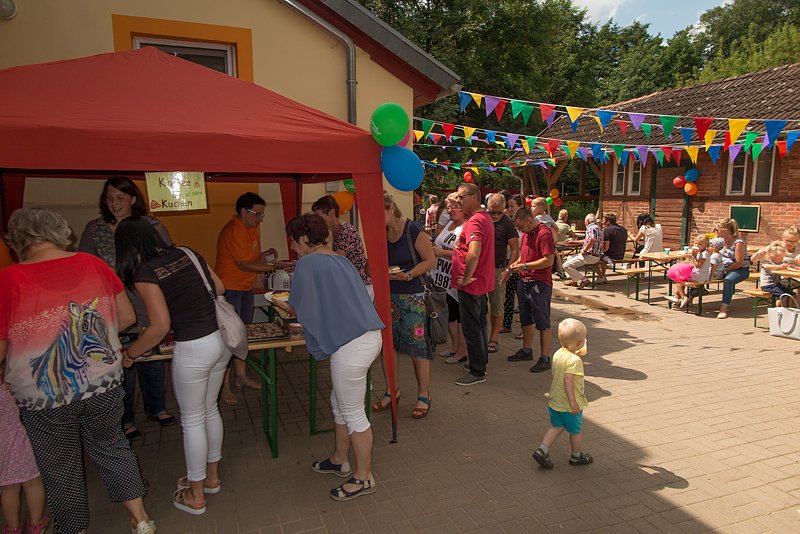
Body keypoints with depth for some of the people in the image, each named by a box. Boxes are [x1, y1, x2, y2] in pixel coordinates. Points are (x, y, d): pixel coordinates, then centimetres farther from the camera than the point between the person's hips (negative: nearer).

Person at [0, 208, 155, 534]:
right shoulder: (94, 265, -9)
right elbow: (128, 318, 2)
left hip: (44, 400, -3)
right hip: (103, 388, 3)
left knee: (60, 468, 20)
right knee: (110, 446, 25)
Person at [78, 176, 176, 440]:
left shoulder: (152, 225, -2)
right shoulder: (94, 229, -1)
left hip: (150, 308, 1)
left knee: (153, 358, 15)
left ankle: (156, 408, 36)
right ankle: (125, 419, 27)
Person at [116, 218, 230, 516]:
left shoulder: (144, 274, -11)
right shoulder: (188, 254, 5)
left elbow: (160, 327, -14)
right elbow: (219, 288, 13)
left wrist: (130, 354, 0)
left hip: (193, 349, -7)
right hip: (220, 338, 7)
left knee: (192, 420, 11)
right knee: (210, 410, 23)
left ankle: (195, 496, 28)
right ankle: (211, 476, 41)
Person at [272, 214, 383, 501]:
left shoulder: (307, 264, -9)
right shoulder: (340, 260, 16)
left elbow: (299, 309, -4)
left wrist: (283, 306, 18)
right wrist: (293, 306, 28)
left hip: (351, 345, -9)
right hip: (369, 336, 9)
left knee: (352, 412, 6)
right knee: (340, 403, 23)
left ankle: (364, 477, 21)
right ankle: (339, 460, 40)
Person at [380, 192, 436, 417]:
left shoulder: (414, 231, -12)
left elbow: (430, 260, -8)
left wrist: (408, 274, -21)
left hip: (412, 297, -5)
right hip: (387, 295, 6)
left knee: (417, 345, 0)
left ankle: (423, 395, 16)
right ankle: (391, 391, 27)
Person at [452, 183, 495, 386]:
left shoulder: (474, 221, -21)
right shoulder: (485, 217, 12)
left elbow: (473, 253, -36)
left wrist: (466, 277, -24)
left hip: (471, 285, -10)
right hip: (482, 281, 10)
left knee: (471, 329, 0)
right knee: (479, 325, 20)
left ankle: (477, 372, 9)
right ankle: (480, 363, 33)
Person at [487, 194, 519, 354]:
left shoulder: (507, 224, -5)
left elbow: (515, 250, -5)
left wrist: (507, 271, -15)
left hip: (497, 268, -3)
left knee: (497, 306, 3)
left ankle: (494, 339, 12)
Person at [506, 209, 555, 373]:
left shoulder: (544, 233, -15)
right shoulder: (526, 234, 13)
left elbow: (549, 260, -21)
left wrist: (525, 266, -20)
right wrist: (517, 263, 7)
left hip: (539, 284, -9)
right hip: (524, 282, 9)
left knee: (543, 323, 0)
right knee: (526, 320, 18)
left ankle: (545, 358, 8)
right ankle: (527, 351, 32)